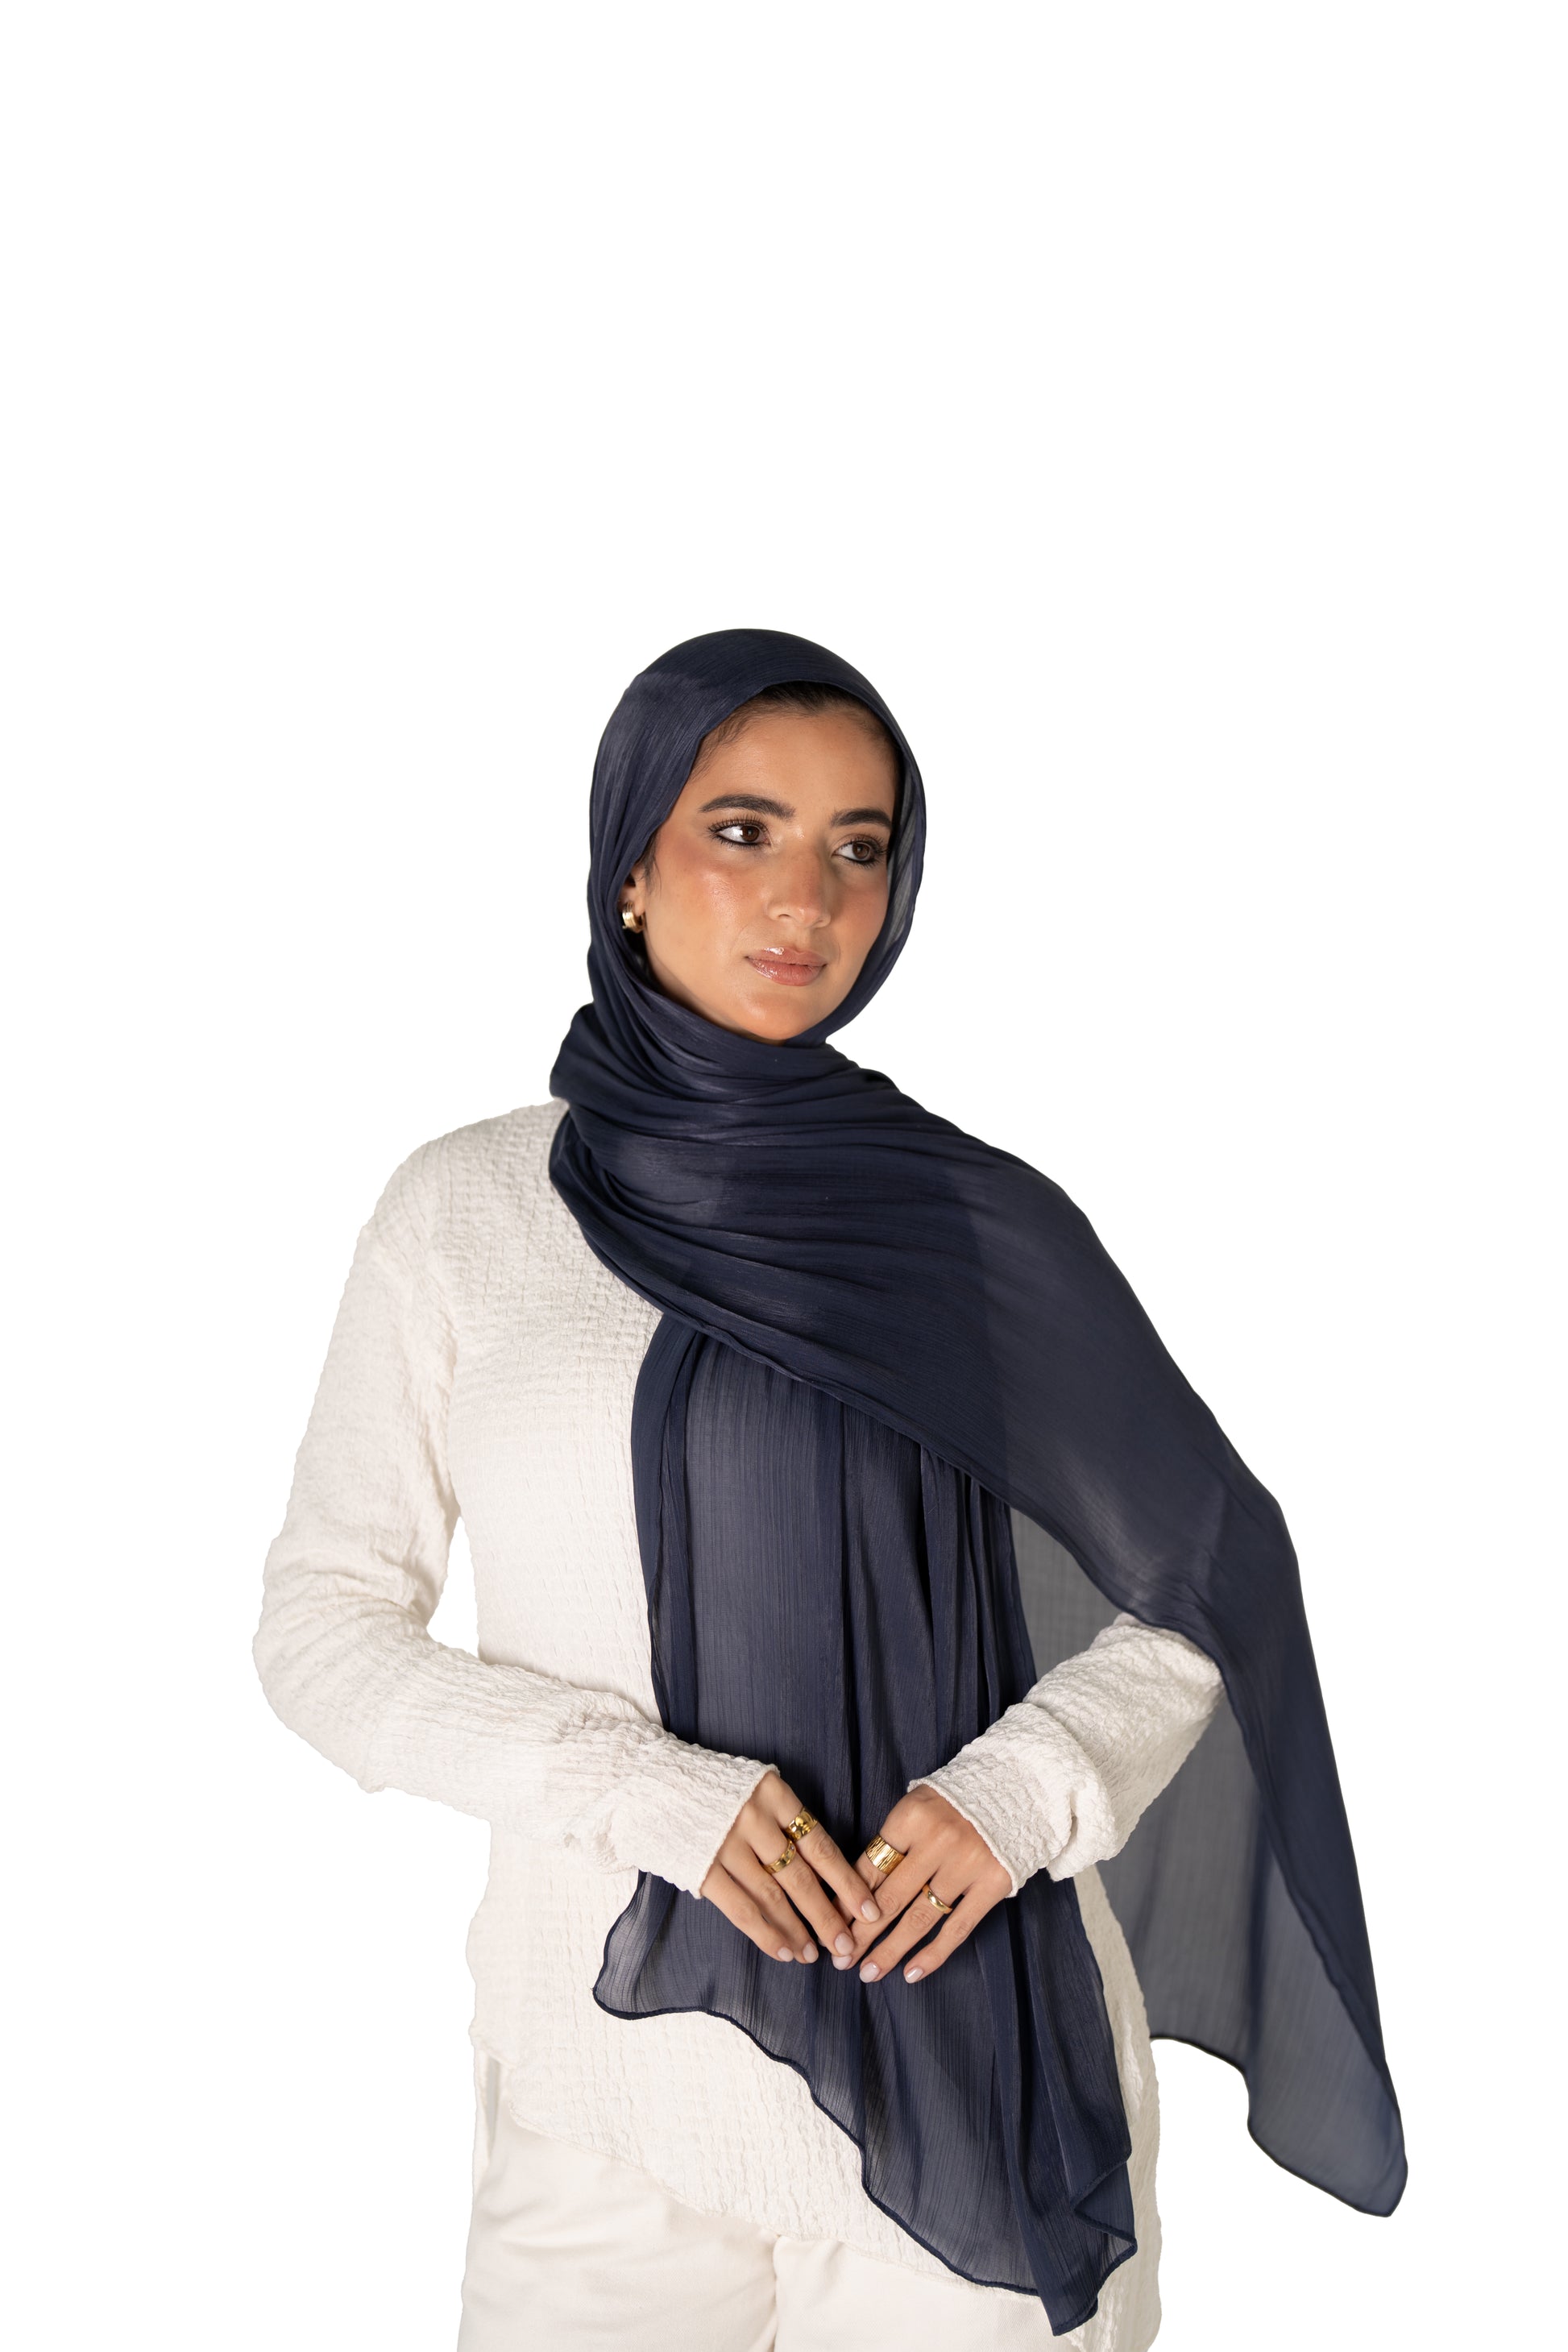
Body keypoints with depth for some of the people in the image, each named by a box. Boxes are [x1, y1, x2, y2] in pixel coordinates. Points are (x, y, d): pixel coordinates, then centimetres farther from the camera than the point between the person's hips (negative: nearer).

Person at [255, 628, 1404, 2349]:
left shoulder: (975, 1220, -1)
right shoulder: (464, 1211, 1)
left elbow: (1210, 1583, 6)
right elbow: (322, 1629, -1)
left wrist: (1027, 1785, -12)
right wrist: (646, 1789, -15)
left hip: (968, 2044, 0)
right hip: (615, 2063, 0)